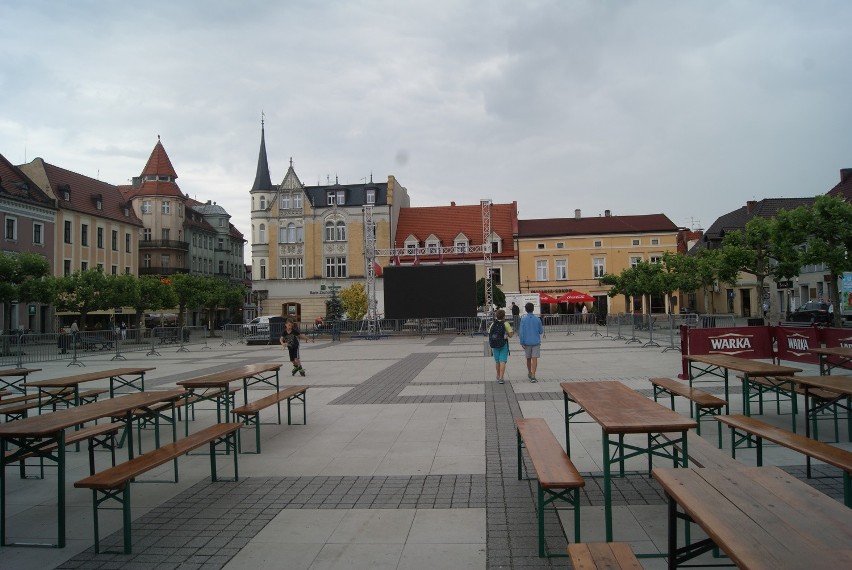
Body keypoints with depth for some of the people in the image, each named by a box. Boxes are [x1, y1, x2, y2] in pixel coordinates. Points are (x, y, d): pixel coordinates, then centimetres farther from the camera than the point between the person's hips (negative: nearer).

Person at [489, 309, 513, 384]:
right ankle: (501, 378, -15)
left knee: (497, 361, 18)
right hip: (503, 345, -3)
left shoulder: (493, 324, 2)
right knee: (502, 361, -4)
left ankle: (498, 376, 32)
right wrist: (512, 332, 13)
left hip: (494, 345, 3)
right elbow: (510, 335, -8)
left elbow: (489, 335, 2)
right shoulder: (506, 324, -7)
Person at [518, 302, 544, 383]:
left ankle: (529, 373, 33)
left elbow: (521, 332, -9)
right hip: (536, 342, -1)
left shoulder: (523, 319, -6)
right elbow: (541, 331, 3)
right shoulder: (537, 319, -4)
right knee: (534, 359, -4)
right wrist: (543, 327, 24)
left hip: (527, 342, 1)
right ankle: (533, 376, -13)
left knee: (528, 358, 16)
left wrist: (522, 342, -4)